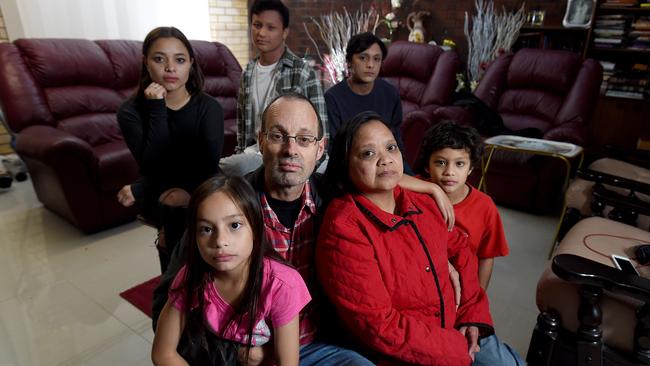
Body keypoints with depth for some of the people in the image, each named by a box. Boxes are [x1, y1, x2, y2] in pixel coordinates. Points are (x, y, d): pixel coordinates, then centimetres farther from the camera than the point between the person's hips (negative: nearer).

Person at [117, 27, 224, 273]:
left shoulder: (208, 107, -6)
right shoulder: (131, 111, -5)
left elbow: (208, 166, -17)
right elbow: (153, 168, -18)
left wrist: (140, 190, -21)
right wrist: (156, 110, -21)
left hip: (200, 193, 0)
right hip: (157, 199, 0)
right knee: (175, 206, -28)